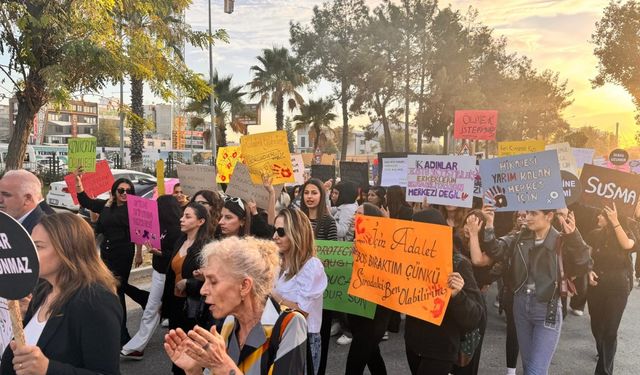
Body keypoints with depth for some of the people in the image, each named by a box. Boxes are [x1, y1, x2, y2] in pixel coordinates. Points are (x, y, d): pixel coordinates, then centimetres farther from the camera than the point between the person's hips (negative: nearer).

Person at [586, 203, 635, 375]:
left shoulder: (625, 233, -7)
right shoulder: (595, 234, -2)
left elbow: (628, 245, -31)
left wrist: (615, 222, -34)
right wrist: (590, 272, -12)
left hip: (617, 286, -3)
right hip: (596, 284, 3)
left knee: (610, 329, -1)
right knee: (596, 325, 14)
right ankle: (603, 353, 44)